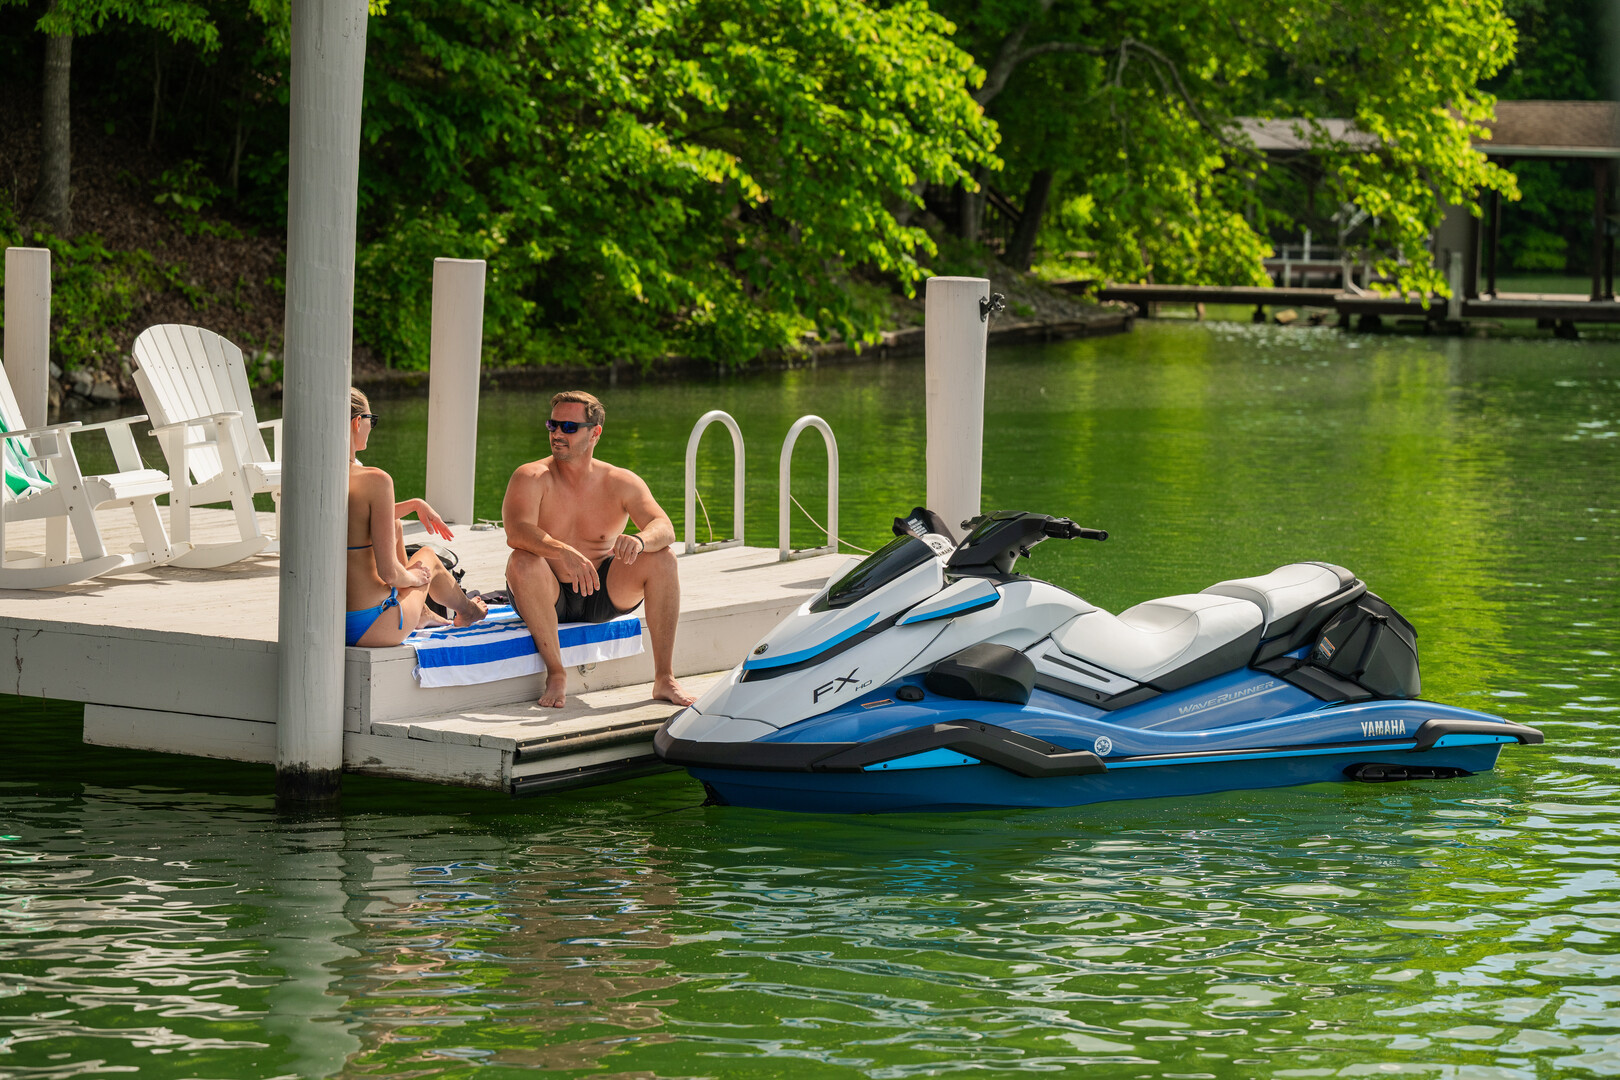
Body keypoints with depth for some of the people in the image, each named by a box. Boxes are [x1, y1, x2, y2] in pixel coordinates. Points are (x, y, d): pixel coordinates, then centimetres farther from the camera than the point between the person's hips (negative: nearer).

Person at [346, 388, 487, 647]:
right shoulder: (375, 481, -20)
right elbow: (388, 572, -21)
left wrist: (415, 504, 28)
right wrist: (414, 577, 1)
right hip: (372, 629, -6)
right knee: (428, 558, 28)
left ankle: (421, 613, 53)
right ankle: (466, 610, 61)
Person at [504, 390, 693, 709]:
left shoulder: (621, 483, -4)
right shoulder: (531, 478, -12)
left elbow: (663, 528, -17)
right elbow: (516, 532, -30)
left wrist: (639, 540, -42)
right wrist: (563, 552, -48)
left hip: (602, 595, 2)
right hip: (549, 599, -2)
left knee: (662, 559, -19)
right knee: (522, 561, -33)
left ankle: (664, 678, -16)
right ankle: (555, 673, -22)